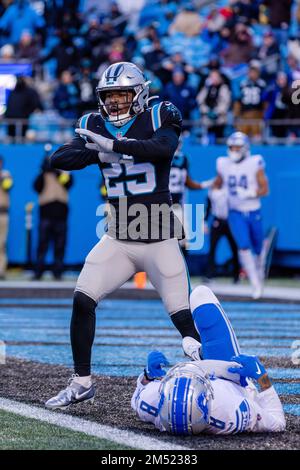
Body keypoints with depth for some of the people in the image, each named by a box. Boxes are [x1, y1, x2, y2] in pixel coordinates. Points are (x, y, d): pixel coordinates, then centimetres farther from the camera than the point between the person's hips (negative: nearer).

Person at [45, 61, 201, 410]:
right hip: (117, 239, 4)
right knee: (82, 300, -7)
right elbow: (58, 159, -7)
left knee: (185, 320, -8)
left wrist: (113, 144, -33)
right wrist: (96, 154, -23)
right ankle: (82, 383, 6)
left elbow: (164, 148, -28)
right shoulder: (94, 127, 6)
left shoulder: (158, 119, -6)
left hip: (160, 241, -4)